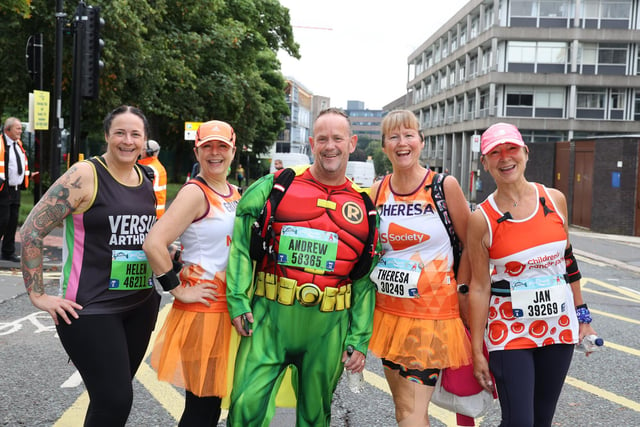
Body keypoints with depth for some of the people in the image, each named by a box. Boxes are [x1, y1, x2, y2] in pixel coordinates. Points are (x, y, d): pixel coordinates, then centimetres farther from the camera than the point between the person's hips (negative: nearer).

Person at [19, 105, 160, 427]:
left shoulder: (147, 181, 8)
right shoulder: (85, 176, -12)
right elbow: (31, 231, -12)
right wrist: (37, 295, -13)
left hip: (141, 305, 6)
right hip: (91, 307, -6)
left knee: (113, 395, 13)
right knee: (114, 401, -10)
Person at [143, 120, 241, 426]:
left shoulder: (234, 194, 11)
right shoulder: (195, 193, -13)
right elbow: (153, 244, -24)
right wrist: (179, 291, -18)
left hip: (230, 308, 8)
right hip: (202, 309, -7)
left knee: (214, 398, 16)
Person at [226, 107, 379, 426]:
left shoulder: (364, 207, 6)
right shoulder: (276, 186, 1)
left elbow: (365, 281, 7)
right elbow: (241, 243, 1)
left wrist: (359, 341, 4)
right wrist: (238, 301, -5)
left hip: (328, 329, 2)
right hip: (270, 318, -2)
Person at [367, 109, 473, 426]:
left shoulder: (444, 186, -8)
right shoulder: (377, 191, 4)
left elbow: (471, 243, -1)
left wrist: (459, 290, -4)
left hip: (432, 314, -4)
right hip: (388, 311, 5)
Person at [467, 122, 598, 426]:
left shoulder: (554, 199, -1)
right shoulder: (482, 219, -10)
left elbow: (567, 261, 11)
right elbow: (479, 287, -8)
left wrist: (582, 316, 13)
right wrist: (477, 351, -6)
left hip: (559, 326, 3)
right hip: (510, 330, -3)